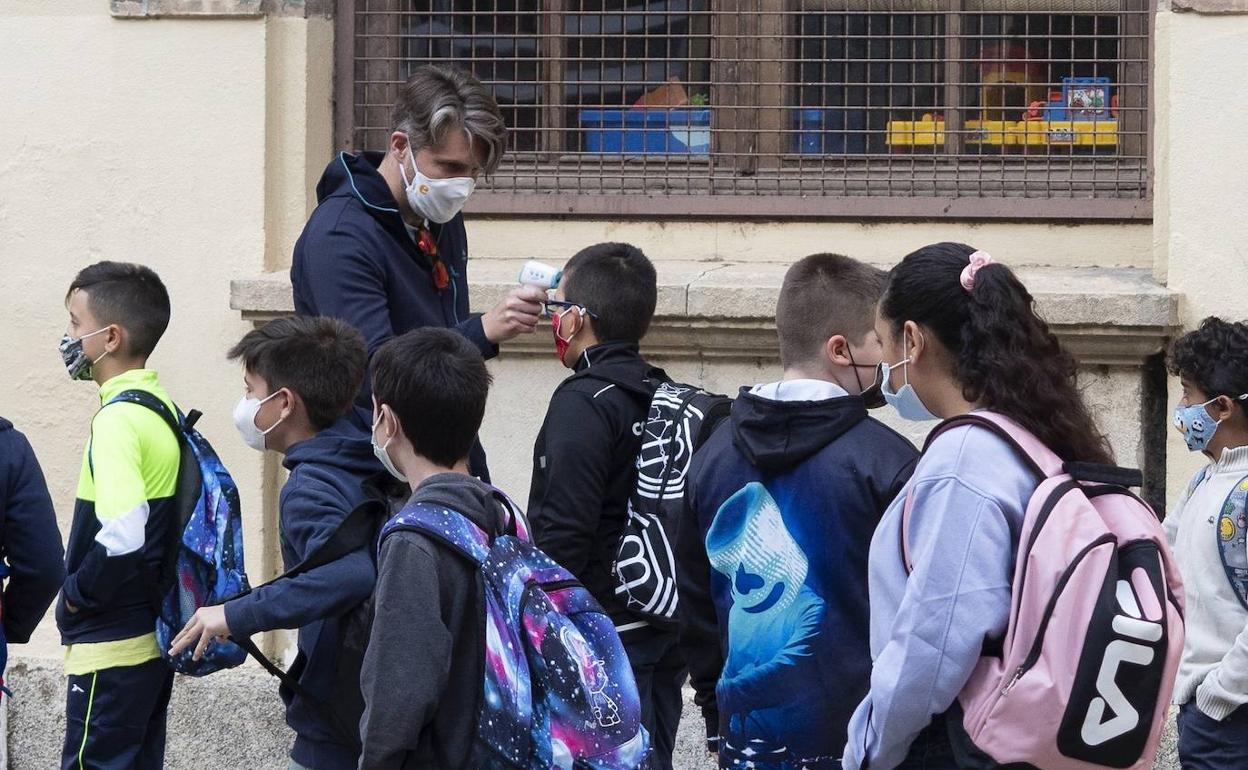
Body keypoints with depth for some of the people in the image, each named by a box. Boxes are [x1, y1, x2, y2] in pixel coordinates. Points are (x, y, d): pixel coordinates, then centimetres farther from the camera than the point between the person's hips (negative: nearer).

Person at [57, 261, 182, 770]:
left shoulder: (118, 419, -19)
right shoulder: (163, 410, 9)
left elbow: (122, 536, -30)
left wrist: (77, 592, -14)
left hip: (111, 649, -9)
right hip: (153, 637, 9)